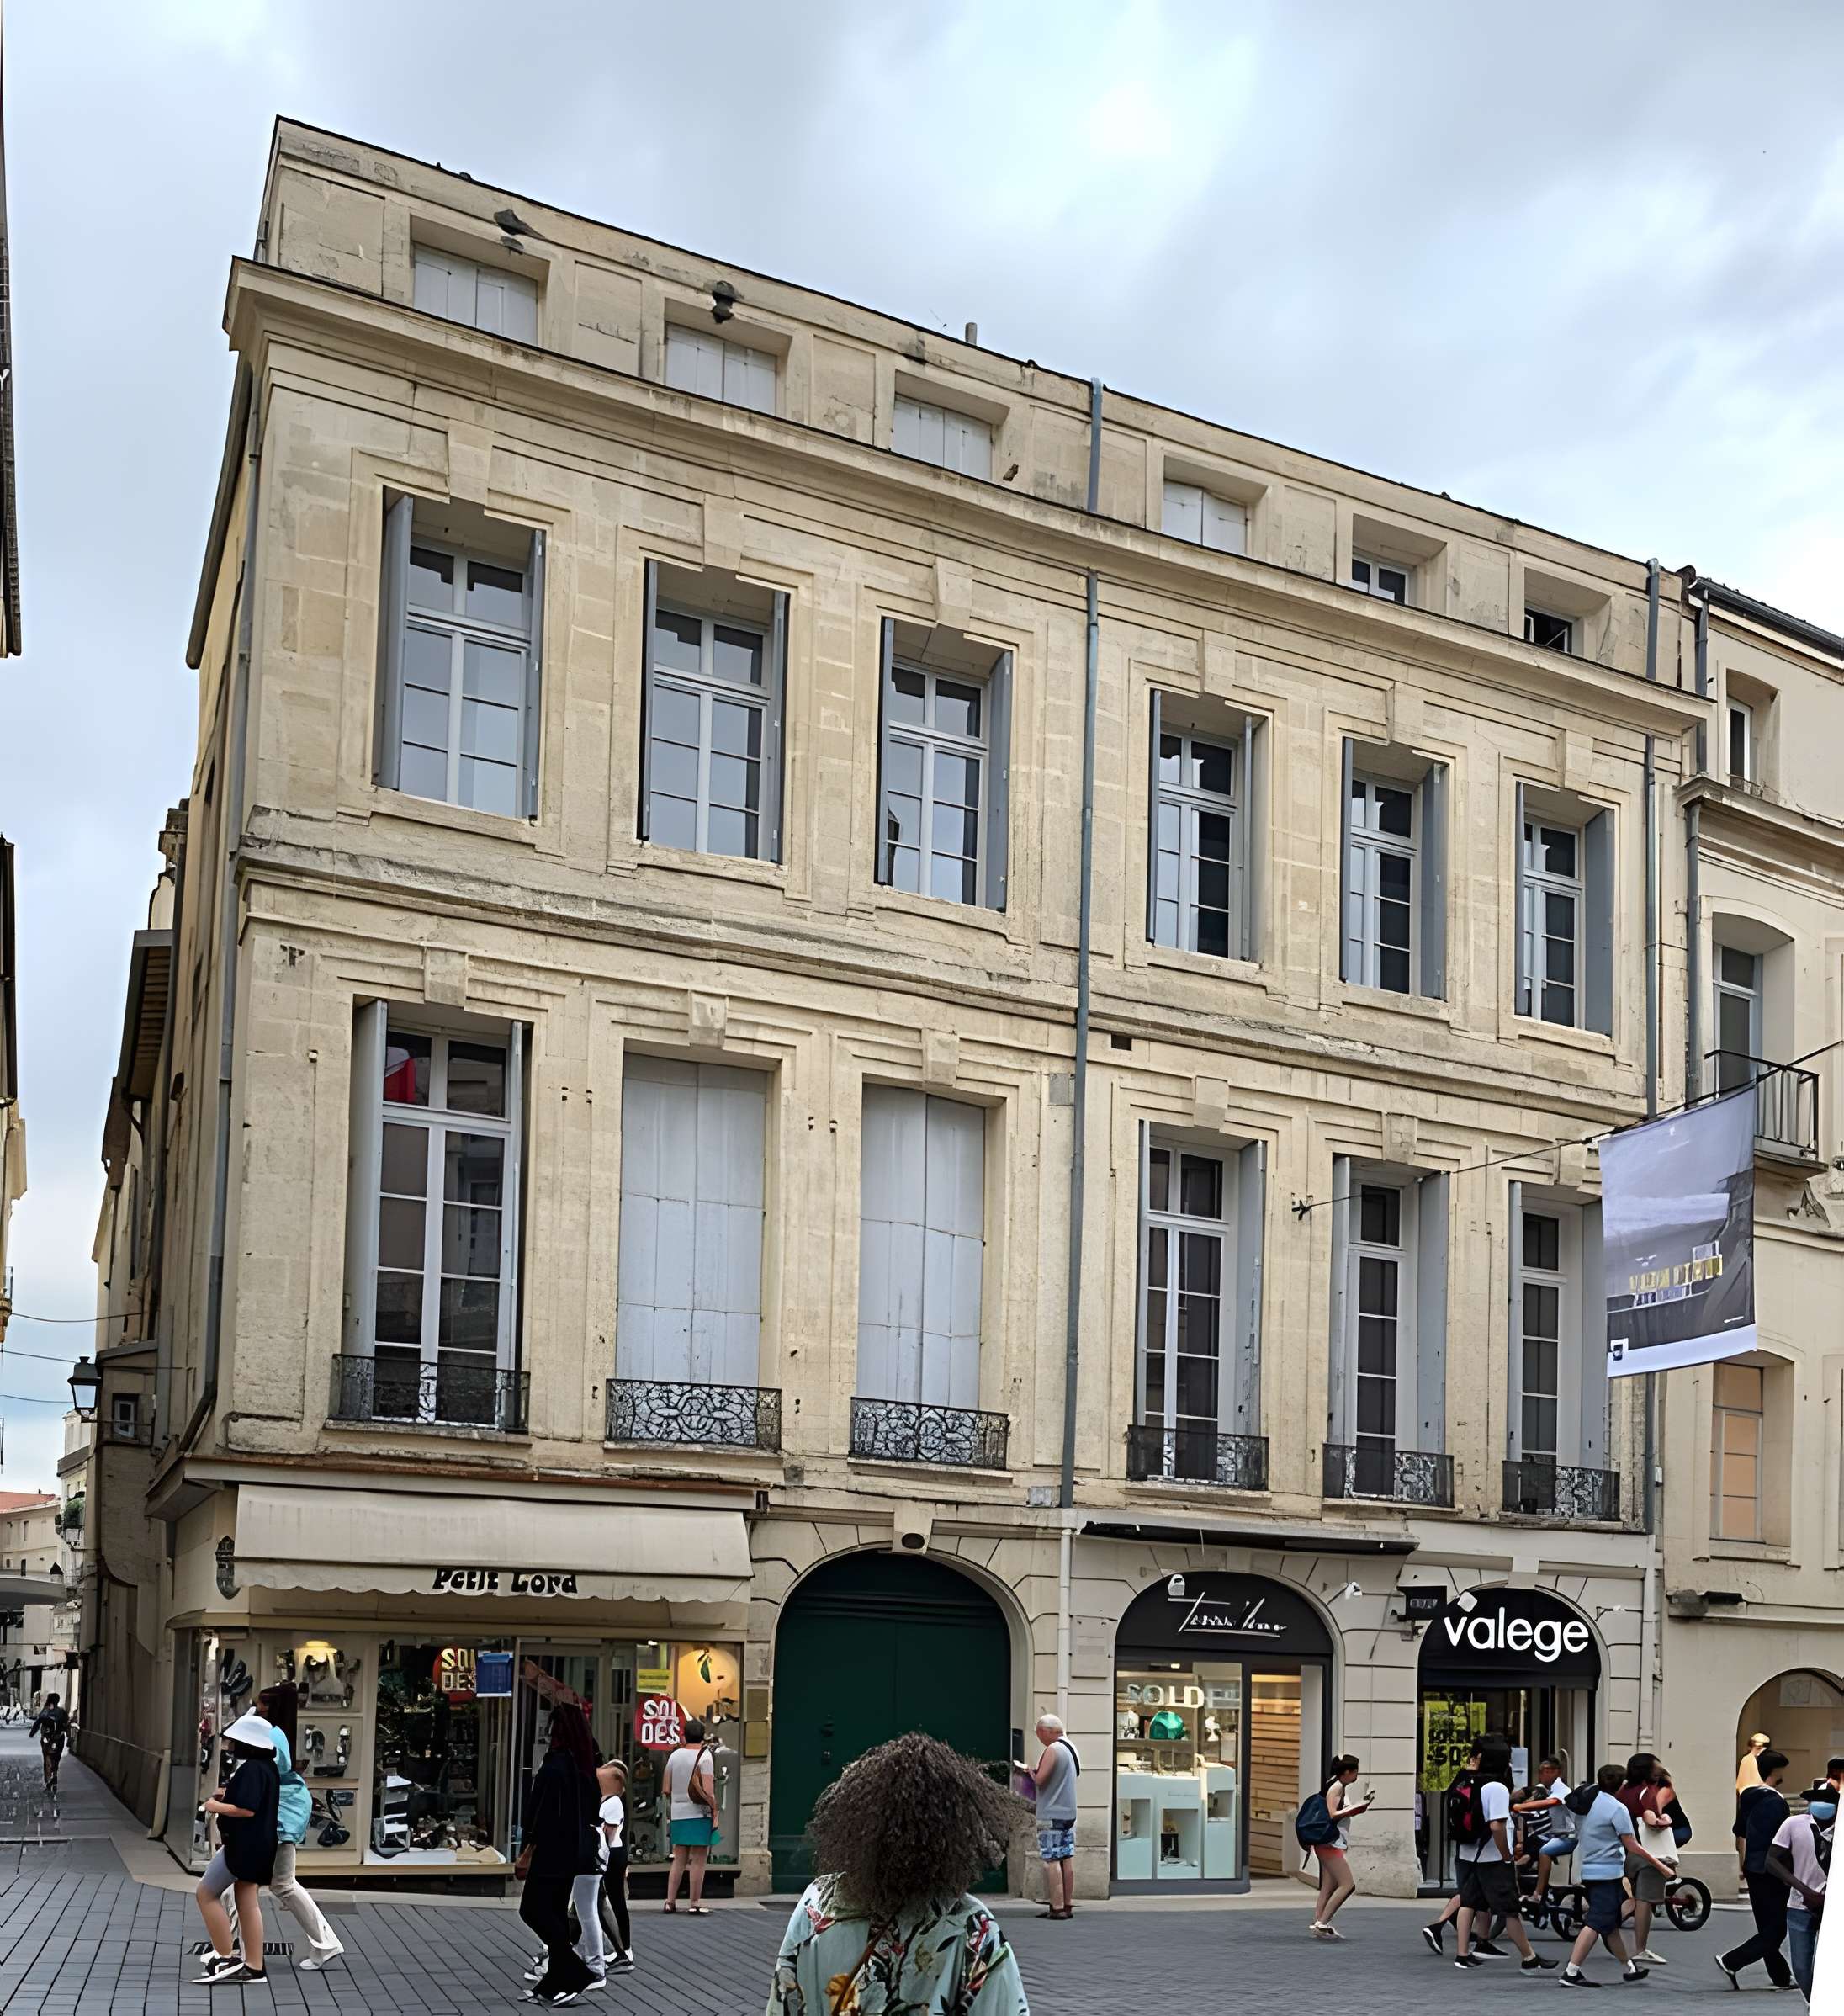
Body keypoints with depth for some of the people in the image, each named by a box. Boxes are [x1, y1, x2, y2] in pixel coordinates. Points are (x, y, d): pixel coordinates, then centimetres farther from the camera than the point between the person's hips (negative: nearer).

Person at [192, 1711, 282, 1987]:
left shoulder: (251, 1769, -19)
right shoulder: (267, 1767, 13)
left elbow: (247, 1809, -27)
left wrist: (216, 1807, -13)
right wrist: (228, 1795, 10)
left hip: (243, 1845, -10)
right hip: (258, 1845, 10)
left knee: (206, 1893, -3)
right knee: (248, 1901, 11)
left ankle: (226, 1959, -3)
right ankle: (254, 1966, 11)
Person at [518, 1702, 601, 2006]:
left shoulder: (555, 1764, -18)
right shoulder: (584, 1764, 8)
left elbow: (542, 1811, -19)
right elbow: (590, 1810, 15)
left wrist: (527, 1853, -14)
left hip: (553, 1851, -9)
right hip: (577, 1852, 9)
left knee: (533, 1909, -1)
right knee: (556, 1912, 14)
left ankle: (576, 1973, -8)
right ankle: (554, 1983, 16)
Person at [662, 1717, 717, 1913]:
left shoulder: (674, 1755, 7)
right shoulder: (704, 1756, -9)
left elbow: (667, 1789, 9)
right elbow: (708, 1790, -15)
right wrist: (715, 1812, -8)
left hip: (678, 1814, 5)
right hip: (699, 1814, -5)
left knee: (679, 1859, 12)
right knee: (698, 1861, 0)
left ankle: (670, 1901, 10)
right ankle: (695, 1903, 1)